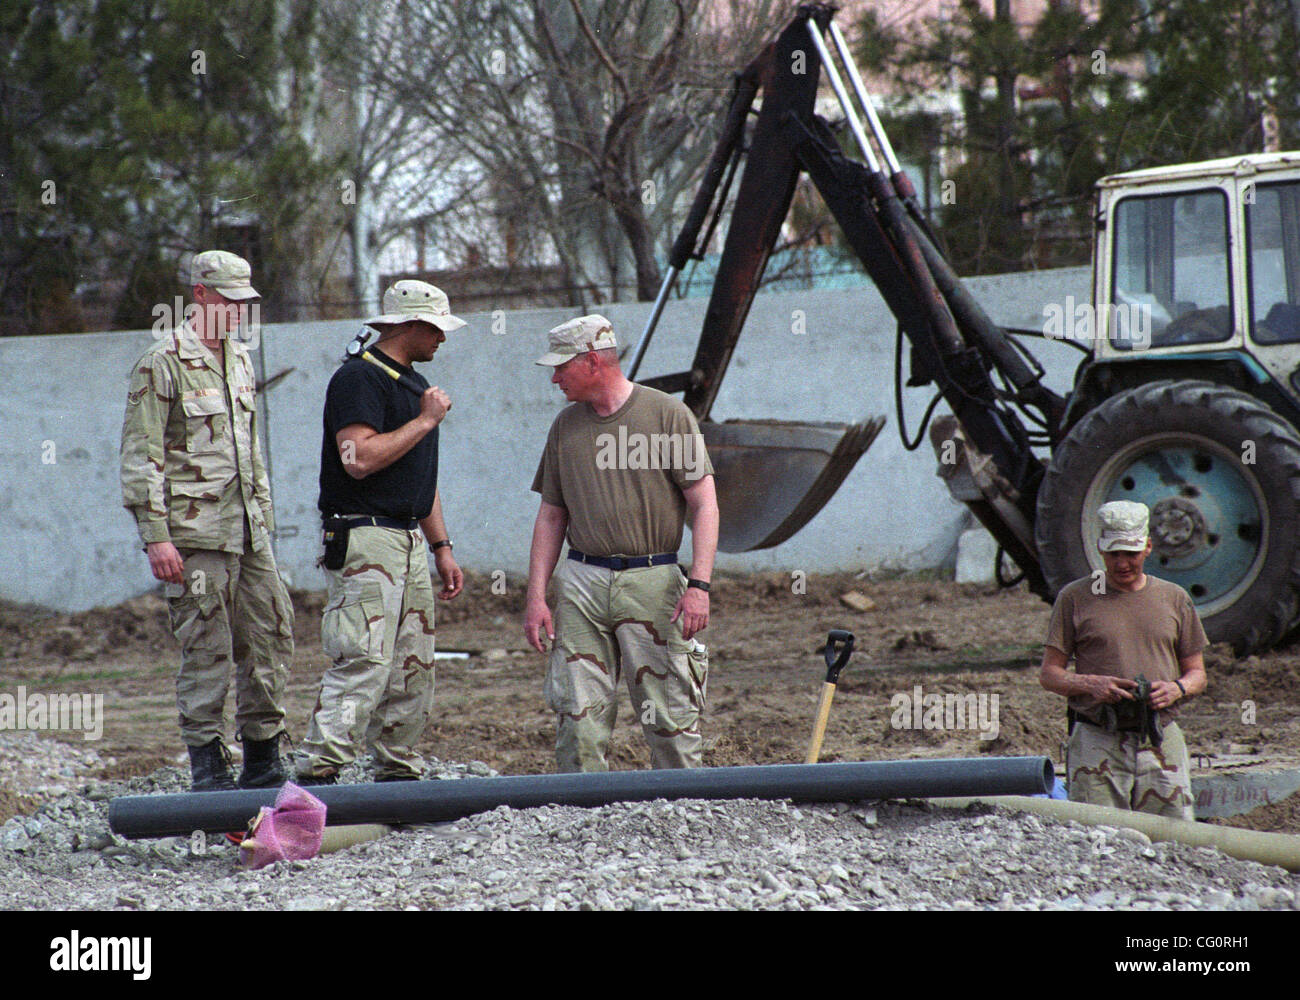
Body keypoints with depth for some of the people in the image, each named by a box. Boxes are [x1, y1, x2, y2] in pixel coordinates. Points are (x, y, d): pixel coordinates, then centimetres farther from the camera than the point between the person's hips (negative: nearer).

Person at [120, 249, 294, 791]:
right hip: (196, 532, -7)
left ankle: (262, 764, 15)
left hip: (248, 529, 8)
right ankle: (207, 769, 3)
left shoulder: (239, 360, 17)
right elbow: (140, 457, -11)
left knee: (271, 639, 6)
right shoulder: (163, 364, -8)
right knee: (207, 650, -5)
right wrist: (155, 536, -16)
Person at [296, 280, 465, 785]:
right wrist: (425, 420, -14)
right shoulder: (359, 377, -10)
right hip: (365, 539, -10)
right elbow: (359, 459, -23)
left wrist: (441, 546, 22)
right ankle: (317, 772, -20)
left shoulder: (414, 383, 21)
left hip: (409, 543, 10)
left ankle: (398, 772, 14)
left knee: (413, 668, 8)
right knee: (364, 663, -17)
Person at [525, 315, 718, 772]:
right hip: (581, 583, 4)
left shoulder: (668, 415, -1)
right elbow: (551, 515, 16)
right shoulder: (566, 425, 13)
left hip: (653, 581, -4)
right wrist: (536, 596, 7)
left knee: (671, 717, -4)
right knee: (578, 717, -1)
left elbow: (704, 504, -4)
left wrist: (699, 585, -14)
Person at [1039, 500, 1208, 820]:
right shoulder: (1075, 598, 7)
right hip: (1097, 743, -2)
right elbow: (1049, 674, 6)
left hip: (1160, 744, 2)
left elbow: (1197, 673, 18)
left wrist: (1176, 689, -5)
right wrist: (1090, 684, -14)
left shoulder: (1175, 598, 14)